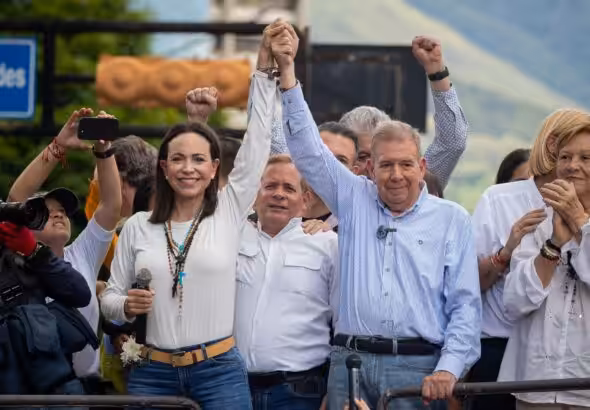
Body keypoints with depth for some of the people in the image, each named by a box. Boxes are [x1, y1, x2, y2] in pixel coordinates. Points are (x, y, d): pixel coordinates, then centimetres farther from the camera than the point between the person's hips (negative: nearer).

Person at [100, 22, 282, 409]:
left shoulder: (229, 212, 3)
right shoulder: (138, 226, 7)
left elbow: (258, 141, 0)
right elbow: (110, 297, 12)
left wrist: (266, 74, -4)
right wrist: (127, 306, -10)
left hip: (219, 371, -1)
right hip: (152, 372, 1)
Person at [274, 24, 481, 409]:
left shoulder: (452, 219, 6)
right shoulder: (354, 200, 13)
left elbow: (465, 305, 3)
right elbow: (309, 149, 8)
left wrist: (448, 369, -11)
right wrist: (287, 72, 1)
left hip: (417, 367, -2)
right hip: (350, 362, 2)